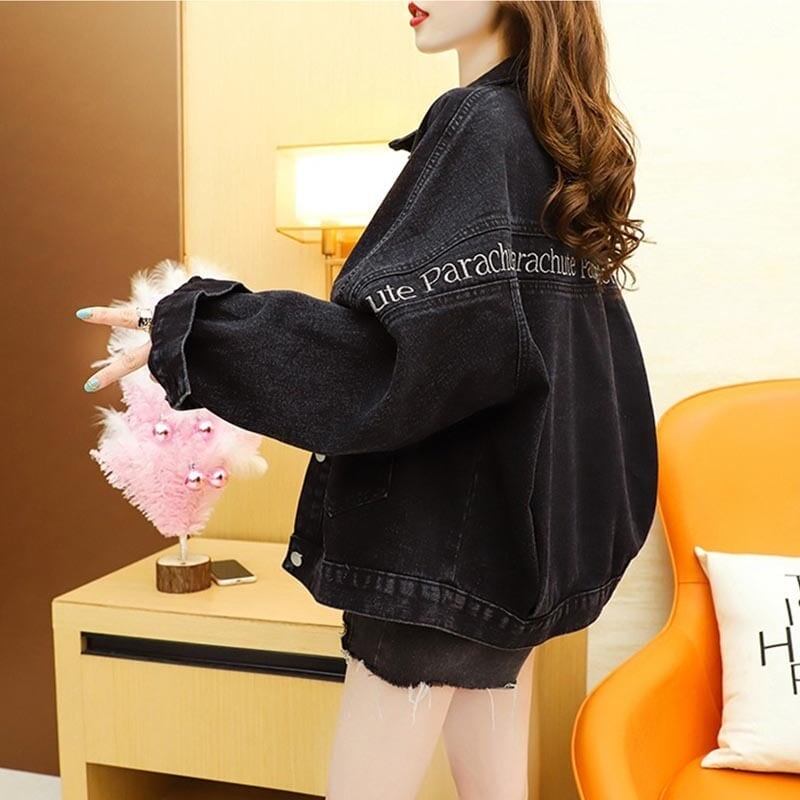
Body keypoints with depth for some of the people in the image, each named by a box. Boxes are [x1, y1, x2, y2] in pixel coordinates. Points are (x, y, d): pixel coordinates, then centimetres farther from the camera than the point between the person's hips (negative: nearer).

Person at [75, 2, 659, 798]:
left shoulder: (477, 125, -14)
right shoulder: (560, 135, 12)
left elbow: (395, 334, -24)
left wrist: (191, 328, -21)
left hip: (447, 521, -9)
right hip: (518, 507, 9)